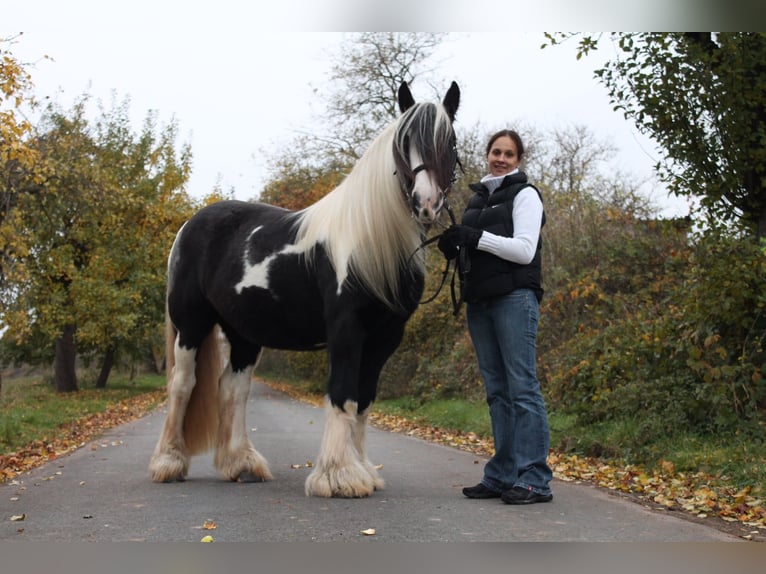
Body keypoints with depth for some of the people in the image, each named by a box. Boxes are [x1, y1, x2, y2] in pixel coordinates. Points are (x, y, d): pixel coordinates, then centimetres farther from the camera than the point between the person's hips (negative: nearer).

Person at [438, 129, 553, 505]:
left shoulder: (524, 194, 0)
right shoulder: (477, 199, 20)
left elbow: (524, 250, -12)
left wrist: (476, 237, -16)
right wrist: (452, 247, 4)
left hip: (514, 298, -7)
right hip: (479, 302, 7)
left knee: (522, 386, -9)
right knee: (496, 390, 7)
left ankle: (535, 480, -8)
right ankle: (502, 476, 11)